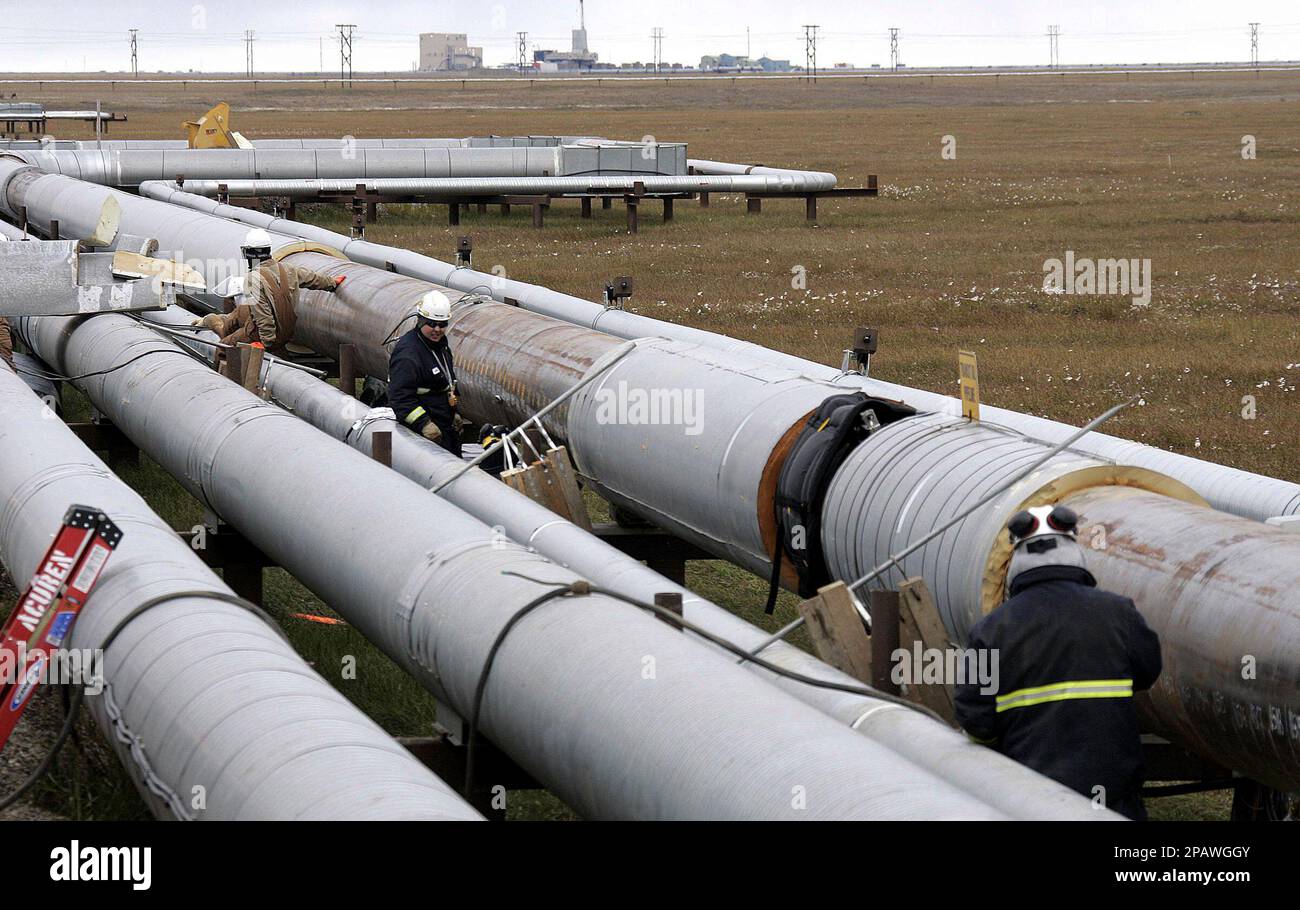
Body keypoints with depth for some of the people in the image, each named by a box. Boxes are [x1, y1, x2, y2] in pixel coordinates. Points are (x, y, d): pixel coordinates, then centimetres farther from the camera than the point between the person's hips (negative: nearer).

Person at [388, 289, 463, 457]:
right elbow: (400, 397, -26)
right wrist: (424, 424, -30)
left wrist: (453, 414, 27)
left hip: (446, 426, 10)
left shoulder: (441, 345, 12)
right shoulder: (407, 353, -21)